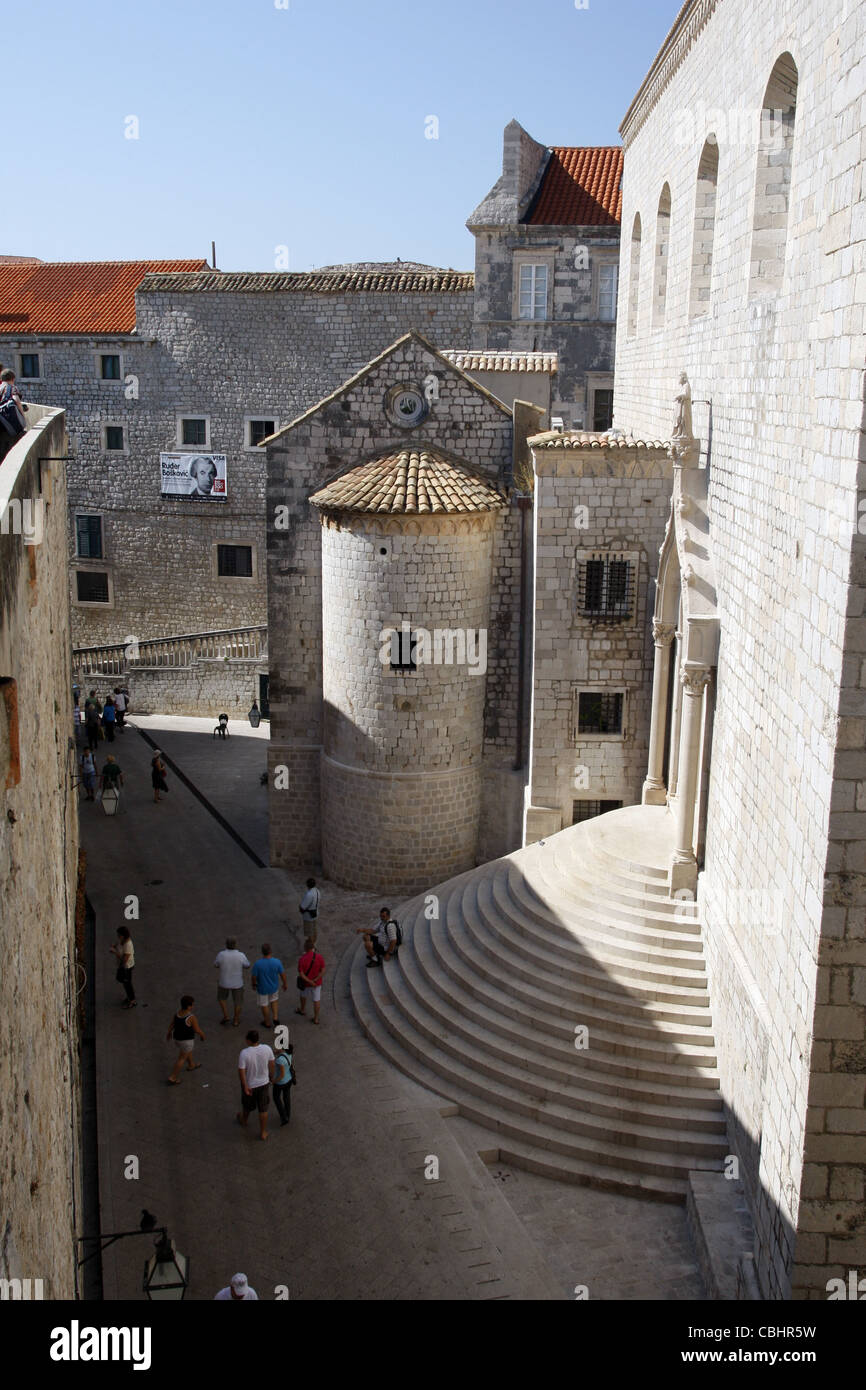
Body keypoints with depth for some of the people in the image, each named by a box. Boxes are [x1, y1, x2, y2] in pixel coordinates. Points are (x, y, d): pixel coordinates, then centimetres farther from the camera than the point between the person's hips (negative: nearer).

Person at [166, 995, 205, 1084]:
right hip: (186, 1040, -7)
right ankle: (172, 1078, 15)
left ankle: (191, 1065, 51)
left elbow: (172, 1024, 4)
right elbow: (197, 1030, -20)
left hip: (178, 1037, 7)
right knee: (182, 1059, 9)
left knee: (188, 1051, 31)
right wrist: (203, 1036, -1)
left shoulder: (178, 1012, -10)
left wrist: (169, 1033, 20)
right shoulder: (191, 1017, -30)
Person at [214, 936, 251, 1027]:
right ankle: (236, 1021, 38)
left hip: (224, 981, 0)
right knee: (237, 1001, 24)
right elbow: (247, 966, -7)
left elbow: (216, 965, -6)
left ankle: (226, 1017, 30)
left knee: (221, 997, 31)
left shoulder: (221, 955, -26)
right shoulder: (241, 955, -27)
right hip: (237, 982, 0)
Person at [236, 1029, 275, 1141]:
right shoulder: (267, 1048, -21)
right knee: (263, 1109, 19)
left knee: (247, 1106, 28)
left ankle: (243, 1121, 57)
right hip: (263, 1083, 2)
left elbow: (241, 1071, -25)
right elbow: (271, 1064, -6)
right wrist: (271, 1076, 12)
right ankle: (263, 1133, 32)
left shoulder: (244, 1053, -31)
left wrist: (245, 1086, -14)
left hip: (249, 1084, -1)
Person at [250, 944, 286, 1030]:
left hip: (262, 988, -2)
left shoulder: (258, 964, -31)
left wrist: (254, 984, 5)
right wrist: (285, 984, 8)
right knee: (274, 1000, 32)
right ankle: (275, 1017, 24)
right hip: (273, 987, 2)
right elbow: (282, 974, -11)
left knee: (264, 1004, 21)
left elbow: (253, 977, -17)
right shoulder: (277, 962, -25)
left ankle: (267, 1023, 39)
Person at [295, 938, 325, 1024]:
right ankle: (316, 1018, 25)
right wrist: (315, 980, -19)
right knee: (316, 1000, 16)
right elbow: (323, 971, -17)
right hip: (317, 982, 1)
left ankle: (302, 1009, 52)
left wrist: (310, 982, -20)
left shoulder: (302, 959, -25)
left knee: (303, 995, 28)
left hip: (305, 982, -1)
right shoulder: (320, 957, -19)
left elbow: (301, 974, -24)